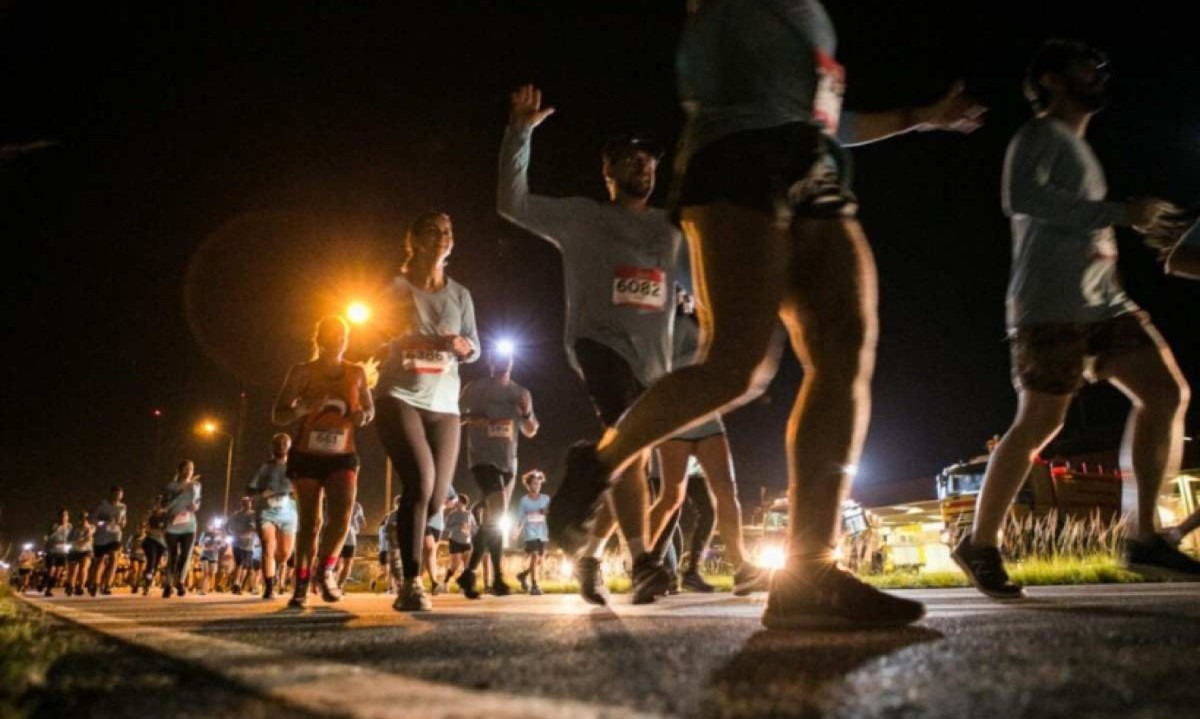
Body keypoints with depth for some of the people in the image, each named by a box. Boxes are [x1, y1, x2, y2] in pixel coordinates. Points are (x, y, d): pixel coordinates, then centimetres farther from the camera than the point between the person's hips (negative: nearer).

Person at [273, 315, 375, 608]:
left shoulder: (356, 373, 3)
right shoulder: (303, 372, -4)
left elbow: (369, 409, 15)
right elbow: (278, 415, -6)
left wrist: (362, 415, -9)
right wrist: (305, 408, -26)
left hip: (343, 456, 1)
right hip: (306, 456, -1)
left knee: (343, 515, -17)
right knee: (309, 521, 0)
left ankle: (326, 571, 5)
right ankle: (301, 585, 13)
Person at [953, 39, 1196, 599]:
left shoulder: (1077, 149, 28)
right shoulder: (1040, 134, 0)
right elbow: (1021, 197, -20)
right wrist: (1118, 212, -17)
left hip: (1103, 301, 9)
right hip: (1051, 306, -9)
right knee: (1041, 422, -11)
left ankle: (1143, 539, 0)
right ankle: (980, 544, 1)